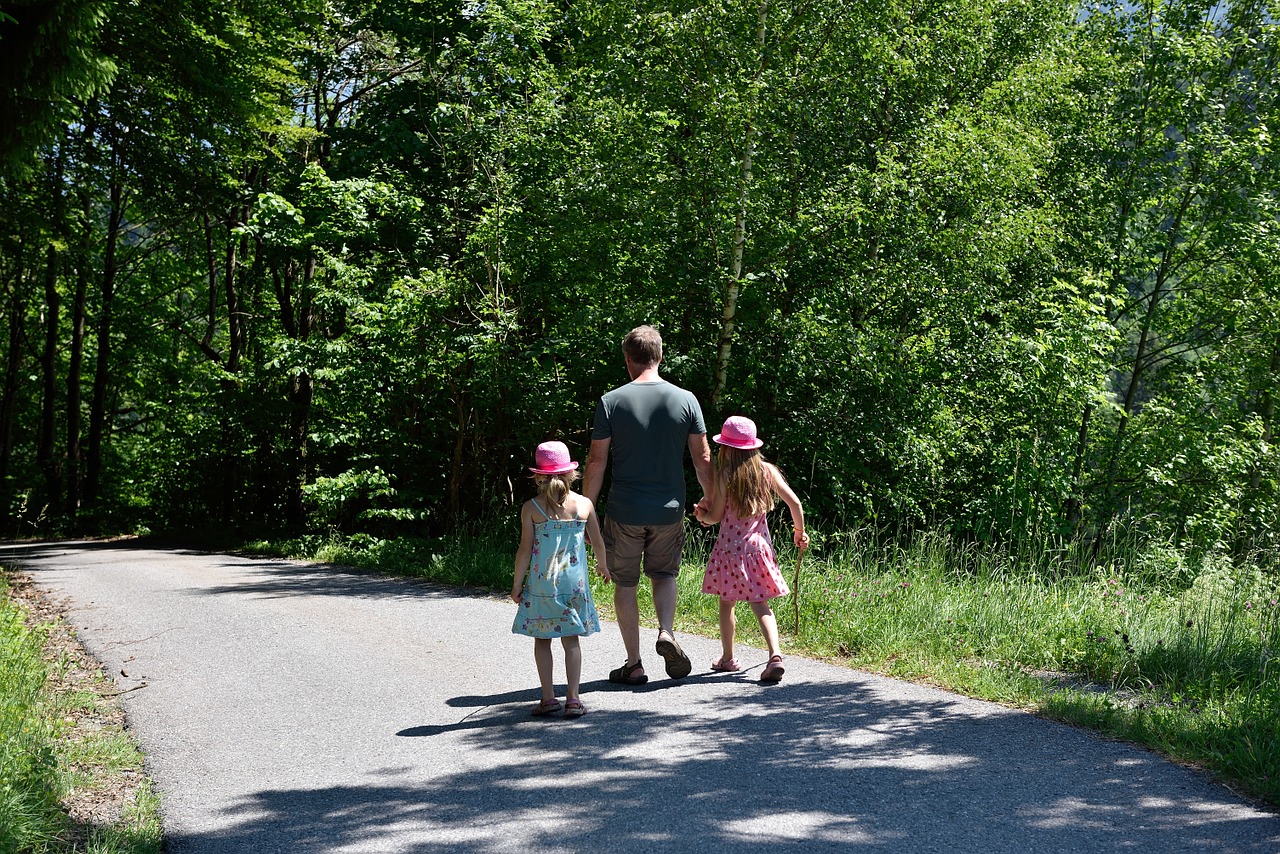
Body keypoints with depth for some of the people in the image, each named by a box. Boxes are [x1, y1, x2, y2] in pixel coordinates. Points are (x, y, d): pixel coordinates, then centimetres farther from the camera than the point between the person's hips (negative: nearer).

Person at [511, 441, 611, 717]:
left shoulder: (531, 508, -5)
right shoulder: (584, 505, 0)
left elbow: (525, 550, -6)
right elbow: (597, 542, 8)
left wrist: (517, 585, 3)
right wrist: (603, 565, 28)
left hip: (541, 583, -1)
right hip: (574, 583, 2)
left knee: (542, 640, 9)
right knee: (571, 640, 8)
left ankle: (548, 697, 7)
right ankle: (573, 698, 4)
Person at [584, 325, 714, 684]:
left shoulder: (611, 402, -7)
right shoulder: (685, 400, -2)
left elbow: (597, 461, -6)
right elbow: (703, 457, 2)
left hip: (624, 510, -2)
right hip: (669, 508, 2)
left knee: (625, 583, 10)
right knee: (664, 573, 21)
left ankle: (634, 664, 13)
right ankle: (667, 632, -4)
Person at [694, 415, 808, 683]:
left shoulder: (724, 476, -10)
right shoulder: (767, 471, 0)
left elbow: (716, 516, -6)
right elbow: (794, 503, 0)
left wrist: (701, 514, 16)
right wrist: (800, 531, 15)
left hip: (730, 548, -3)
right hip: (759, 546, 3)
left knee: (726, 604, 13)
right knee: (759, 604, 4)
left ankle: (727, 658, 25)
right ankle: (775, 655, -16)